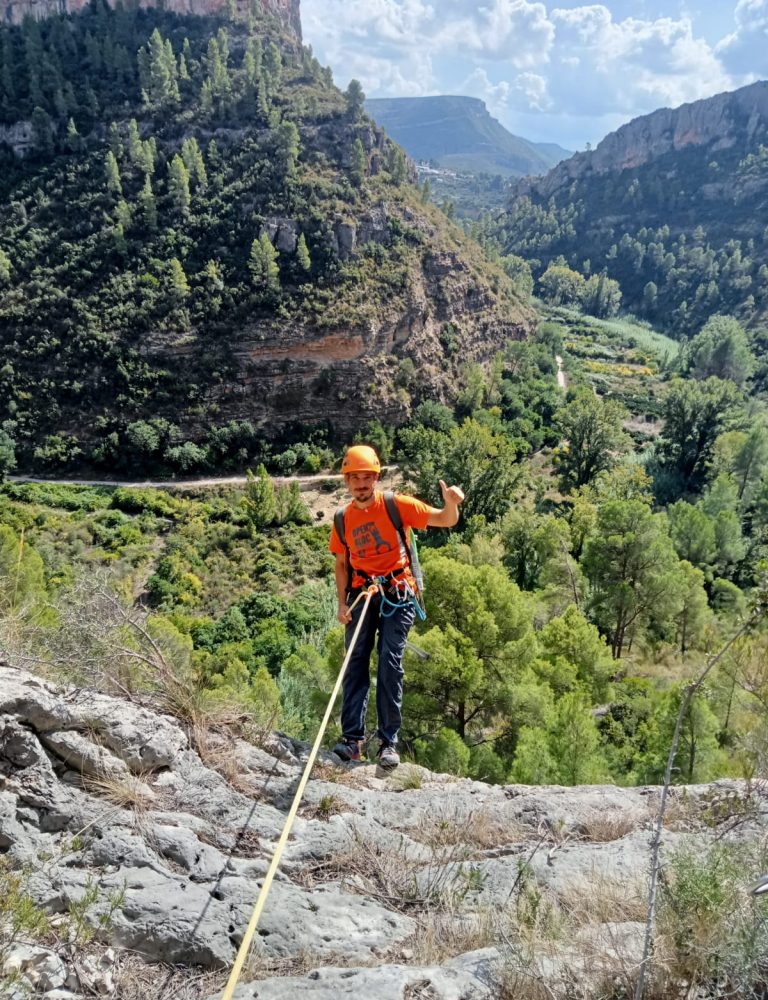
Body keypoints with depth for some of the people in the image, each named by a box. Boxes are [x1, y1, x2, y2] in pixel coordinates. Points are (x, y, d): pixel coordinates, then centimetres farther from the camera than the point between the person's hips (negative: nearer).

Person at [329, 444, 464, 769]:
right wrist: (342, 604, 4)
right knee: (356, 663, -3)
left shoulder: (397, 505, -5)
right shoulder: (343, 519, 7)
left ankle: (388, 741, -1)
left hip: (397, 593, -3)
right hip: (361, 595, 4)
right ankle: (352, 738, -1)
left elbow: (445, 521, -8)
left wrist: (451, 503, -31)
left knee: (390, 664, -7)